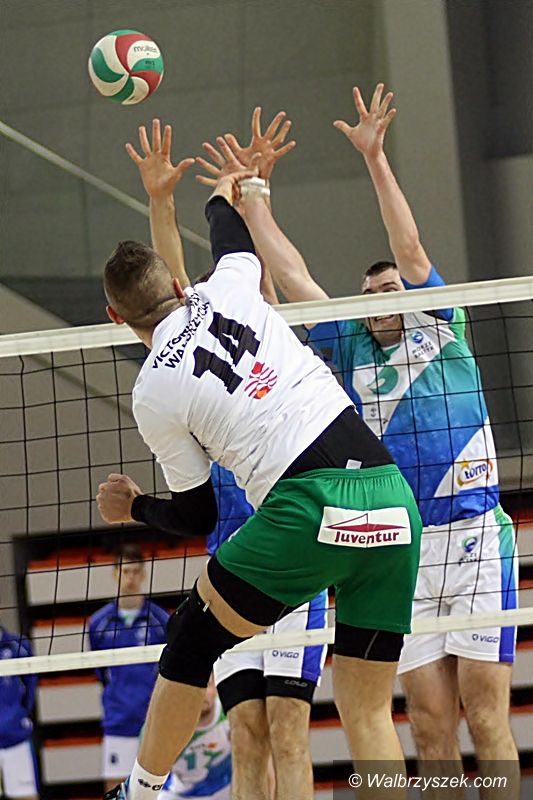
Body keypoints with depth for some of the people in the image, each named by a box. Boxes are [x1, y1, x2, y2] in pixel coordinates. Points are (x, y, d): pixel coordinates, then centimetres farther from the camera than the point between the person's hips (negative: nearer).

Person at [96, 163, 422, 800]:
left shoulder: (154, 394, 4)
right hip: (391, 500, 5)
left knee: (191, 642, 19)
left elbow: (197, 516, 15)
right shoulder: (228, 290, 14)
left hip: (308, 508, -5)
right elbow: (234, 240, 41)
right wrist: (223, 196, 63)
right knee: (367, 707, 10)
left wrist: (135, 508, 35)